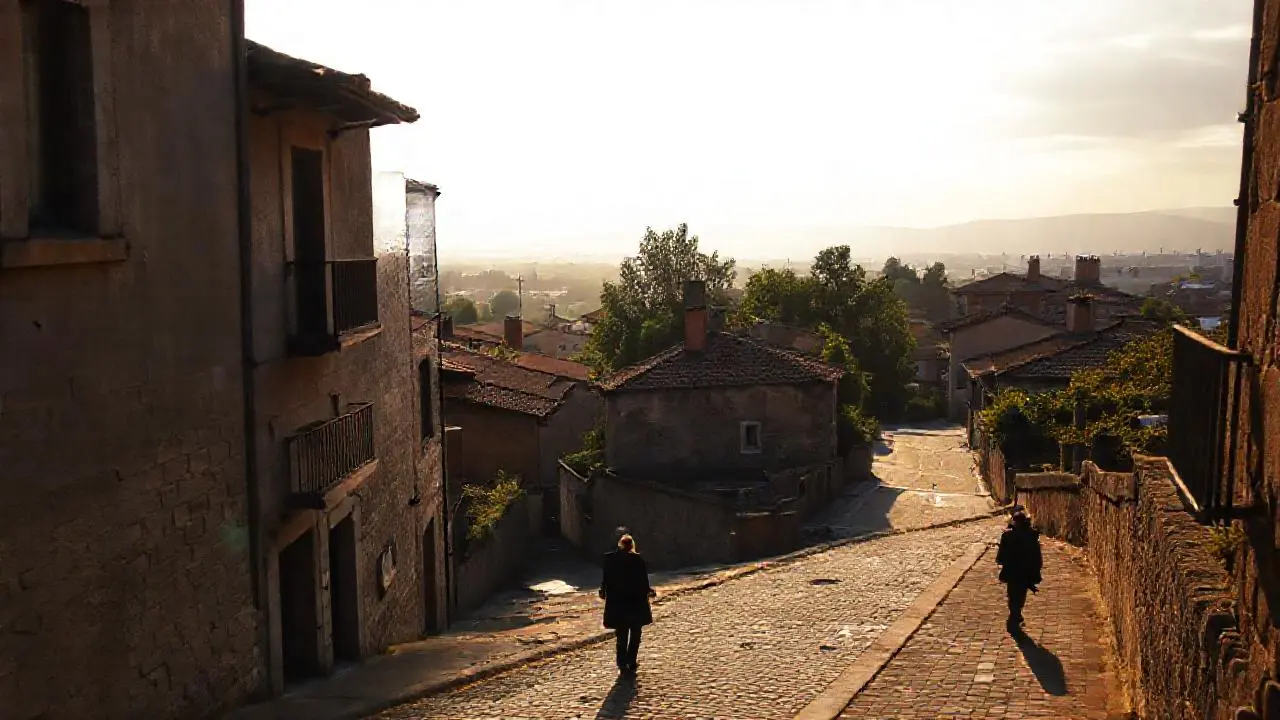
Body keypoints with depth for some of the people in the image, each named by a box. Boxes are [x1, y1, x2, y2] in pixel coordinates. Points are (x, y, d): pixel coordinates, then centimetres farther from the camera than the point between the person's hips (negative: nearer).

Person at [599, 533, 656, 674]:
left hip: (616, 603, 2)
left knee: (621, 634, 15)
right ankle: (631, 663, 9)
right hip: (636, 603, -2)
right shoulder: (638, 560, -12)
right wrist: (648, 592, 8)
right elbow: (644, 581, -9)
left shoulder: (609, 559, -5)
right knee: (635, 635, 12)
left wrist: (603, 591, 15)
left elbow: (606, 579, -1)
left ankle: (622, 662, 12)